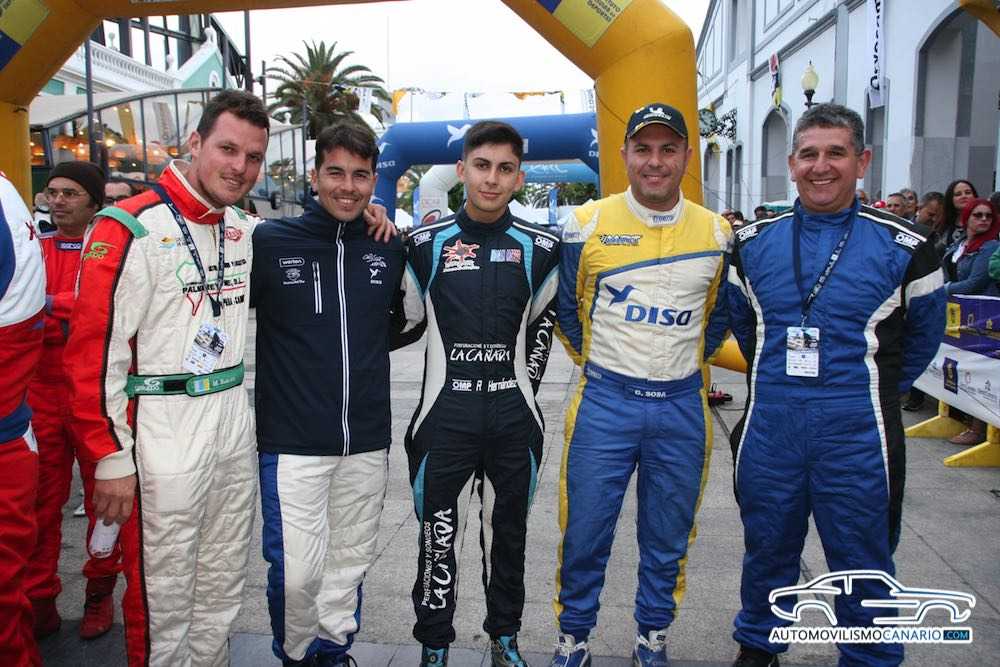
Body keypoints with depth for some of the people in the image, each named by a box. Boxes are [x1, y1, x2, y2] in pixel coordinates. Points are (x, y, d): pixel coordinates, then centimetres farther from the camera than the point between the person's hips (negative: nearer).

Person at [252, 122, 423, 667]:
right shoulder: (269, 242, -6)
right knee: (296, 572, -1)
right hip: (292, 442, -3)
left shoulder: (390, 250, 4)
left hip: (367, 441, 4)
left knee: (350, 561, 15)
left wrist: (365, 349, 8)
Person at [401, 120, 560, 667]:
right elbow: (409, 318, 9)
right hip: (445, 416, -1)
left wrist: (526, 381, 10)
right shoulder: (426, 244, -2)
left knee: (508, 534, 15)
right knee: (439, 538, 7)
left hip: (515, 418, 2)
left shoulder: (539, 248, 2)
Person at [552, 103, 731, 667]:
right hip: (604, 403, -1)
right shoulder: (587, 223, -4)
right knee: (585, 534, 6)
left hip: (683, 407, 2)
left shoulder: (717, 233, 1)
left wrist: (683, 363, 10)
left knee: (669, 540, 14)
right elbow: (565, 307, 8)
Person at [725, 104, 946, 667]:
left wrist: (878, 391, 12)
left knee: (863, 563, 11)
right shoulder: (754, 243, 3)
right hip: (769, 427, 3)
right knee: (767, 550, 18)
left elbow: (924, 334, 10)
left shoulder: (903, 247, -4)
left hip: (856, 432, -2)